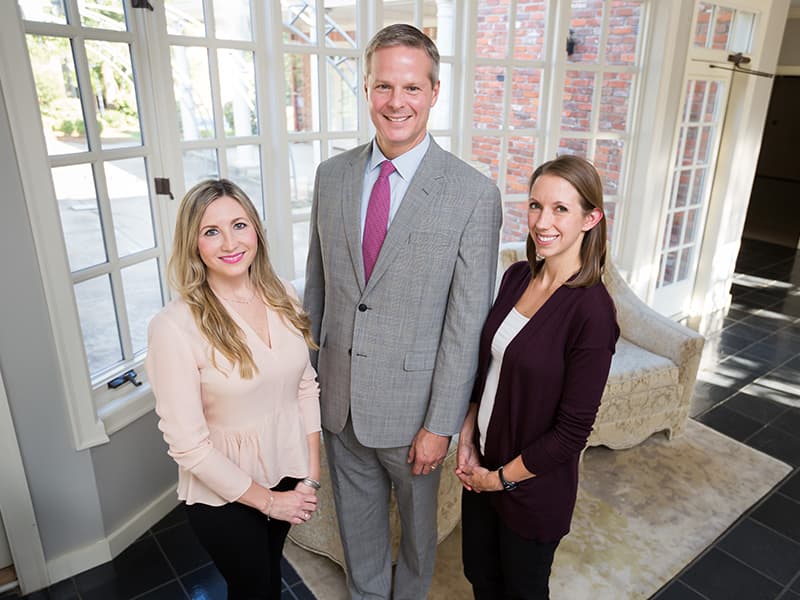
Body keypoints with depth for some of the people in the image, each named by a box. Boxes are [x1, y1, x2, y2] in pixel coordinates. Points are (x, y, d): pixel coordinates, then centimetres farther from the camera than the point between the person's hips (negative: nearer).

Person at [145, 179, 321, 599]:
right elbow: (187, 443, -21)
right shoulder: (174, 327, -24)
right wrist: (267, 500, -13)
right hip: (225, 492, -4)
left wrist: (311, 476, -4)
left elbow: (305, 385, -1)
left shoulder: (282, 296, -8)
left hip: (289, 473, 4)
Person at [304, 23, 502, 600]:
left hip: (410, 403, -3)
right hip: (339, 398, 4)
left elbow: (467, 323, -15)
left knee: (417, 516, 23)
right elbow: (317, 284, 5)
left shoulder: (474, 194, -16)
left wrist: (441, 425, -12)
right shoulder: (331, 175, -2)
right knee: (356, 516, 25)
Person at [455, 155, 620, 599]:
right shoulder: (517, 276, -5)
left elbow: (572, 430, -20)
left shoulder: (592, 310, -24)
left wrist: (501, 478, -11)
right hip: (482, 465, 6)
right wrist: (467, 438, -3)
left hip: (533, 483, -5)